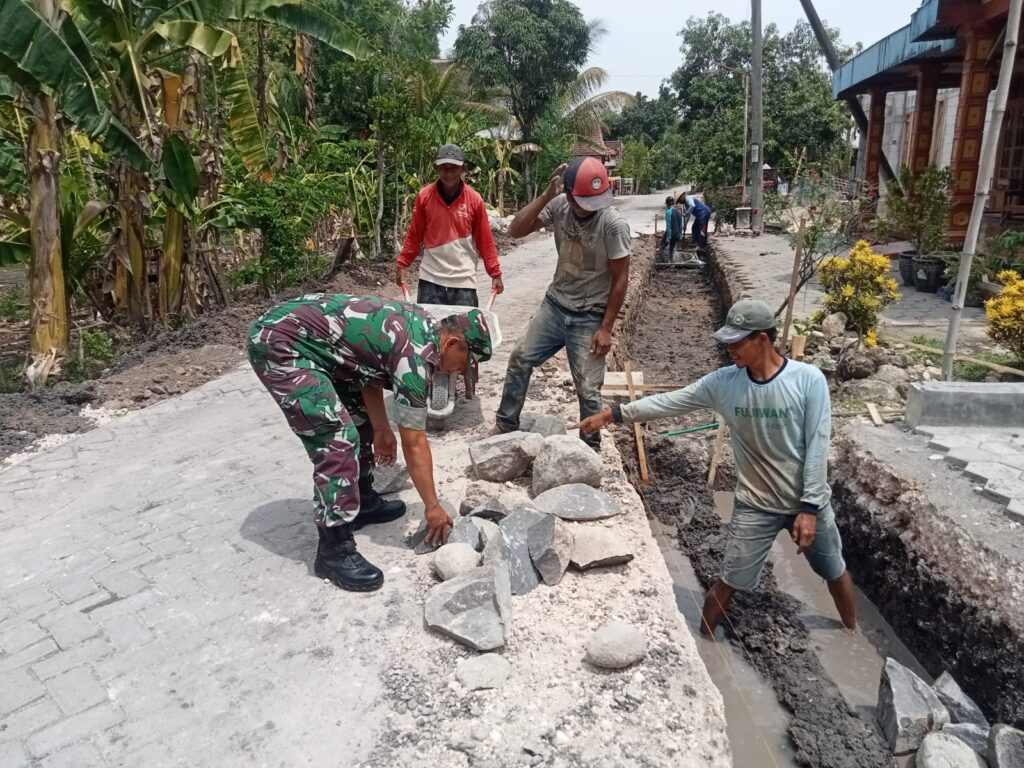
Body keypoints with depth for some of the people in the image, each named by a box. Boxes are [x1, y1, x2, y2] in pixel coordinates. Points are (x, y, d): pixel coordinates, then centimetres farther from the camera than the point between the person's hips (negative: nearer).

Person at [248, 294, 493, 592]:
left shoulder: (422, 326, 7)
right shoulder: (416, 353, -20)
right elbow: (414, 442, -15)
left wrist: (381, 428, 15)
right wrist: (433, 507, -7)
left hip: (300, 331, 11)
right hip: (278, 343, -11)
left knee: (358, 414, 17)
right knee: (338, 438, -16)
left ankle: (363, 501, 31)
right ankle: (334, 551, -7)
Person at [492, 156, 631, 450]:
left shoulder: (614, 224, -20)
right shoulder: (558, 206, -8)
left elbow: (620, 279, -15)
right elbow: (516, 230, -10)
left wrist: (606, 327, -15)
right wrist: (546, 195, -21)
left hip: (589, 318, -5)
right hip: (554, 306, 5)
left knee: (588, 388, 1)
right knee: (520, 359, 10)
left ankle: (591, 448, 21)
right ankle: (506, 424, 28)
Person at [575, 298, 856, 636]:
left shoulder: (808, 380, -18)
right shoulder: (724, 382, -11)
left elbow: (817, 446, -17)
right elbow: (670, 402, -7)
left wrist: (810, 507, -17)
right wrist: (615, 413, -12)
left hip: (807, 501, 0)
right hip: (755, 504, 0)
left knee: (835, 571, 21)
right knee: (730, 582, 5)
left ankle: (852, 630, 50)